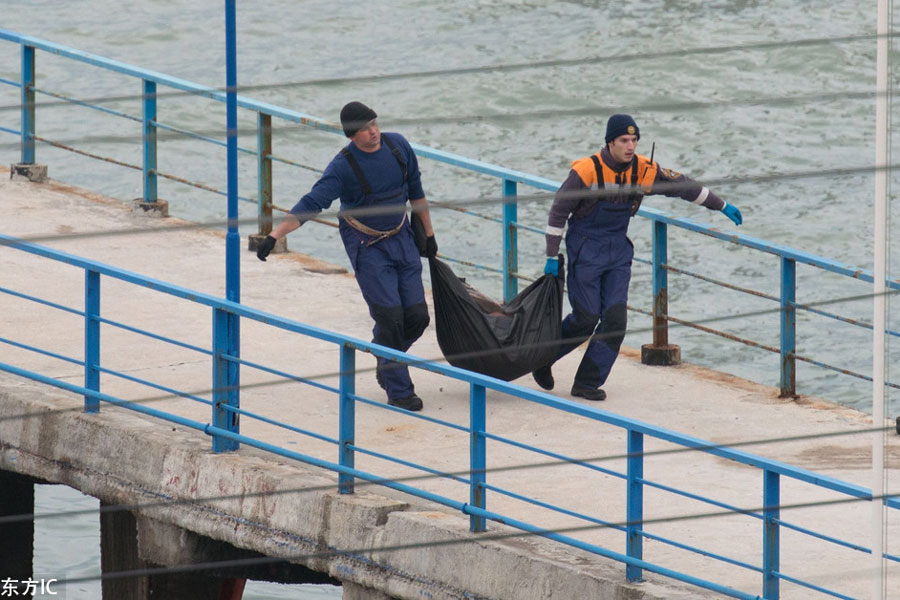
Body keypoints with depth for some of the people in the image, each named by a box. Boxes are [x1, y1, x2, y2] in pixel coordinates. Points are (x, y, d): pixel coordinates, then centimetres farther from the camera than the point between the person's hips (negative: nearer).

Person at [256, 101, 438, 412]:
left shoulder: (397, 145, -4)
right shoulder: (343, 166, -19)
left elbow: (415, 190, 11)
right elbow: (311, 204, -22)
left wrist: (428, 233, 18)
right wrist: (275, 235, -31)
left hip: (400, 237, 5)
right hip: (366, 245, -5)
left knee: (416, 316, 0)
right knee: (390, 315, -12)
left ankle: (385, 361, 28)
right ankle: (398, 390, -1)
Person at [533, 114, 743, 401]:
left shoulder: (643, 170, -4)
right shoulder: (587, 171, -17)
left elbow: (681, 185, 8)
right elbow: (558, 211, -9)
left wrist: (722, 206, 13)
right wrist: (552, 257, -8)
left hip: (618, 253, 5)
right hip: (585, 251, -5)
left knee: (615, 320, -6)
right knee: (586, 318, -6)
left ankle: (588, 383, 3)